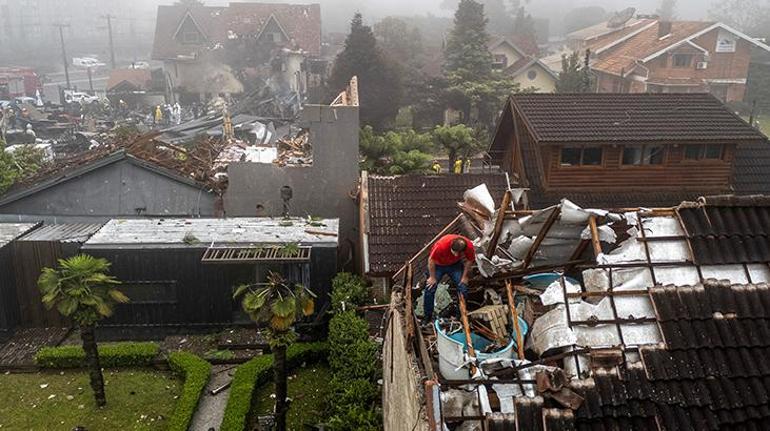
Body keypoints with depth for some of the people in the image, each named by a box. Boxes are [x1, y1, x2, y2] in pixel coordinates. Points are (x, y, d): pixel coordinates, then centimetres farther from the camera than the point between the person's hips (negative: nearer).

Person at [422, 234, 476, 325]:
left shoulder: (469, 246, -33)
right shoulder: (442, 245, -42)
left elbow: (469, 261, -10)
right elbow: (431, 260, -25)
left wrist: (465, 277, -4)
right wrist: (432, 277, -14)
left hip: (455, 264, 2)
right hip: (438, 264, -2)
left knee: (463, 288, -3)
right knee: (430, 289, -6)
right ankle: (427, 316, 11)